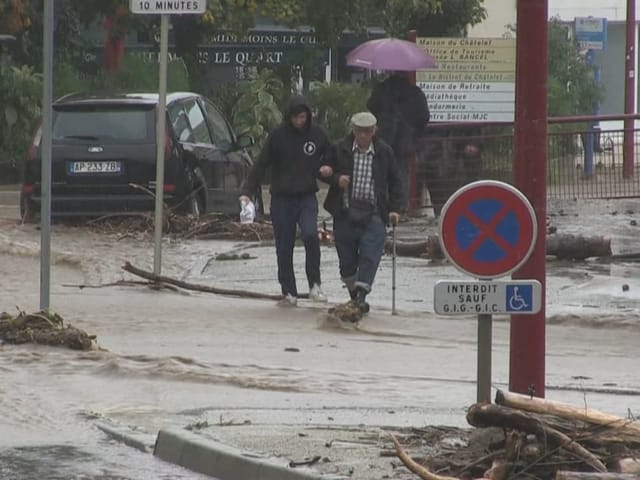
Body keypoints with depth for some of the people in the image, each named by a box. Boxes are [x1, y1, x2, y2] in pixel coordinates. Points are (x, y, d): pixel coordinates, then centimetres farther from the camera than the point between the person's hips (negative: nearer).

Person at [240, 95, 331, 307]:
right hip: (282, 199, 0)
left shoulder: (317, 135, 3)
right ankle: (289, 293, 12)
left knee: (311, 235, -23)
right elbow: (260, 165, -2)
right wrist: (247, 191, -11)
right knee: (284, 249, 2)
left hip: (307, 198, 0)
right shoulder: (277, 136, -3)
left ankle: (314, 285, -14)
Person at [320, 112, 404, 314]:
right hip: (345, 213, 1)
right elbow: (325, 172, 12)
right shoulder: (339, 150, 3)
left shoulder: (384, 152, 6)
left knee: (370, 256, -14)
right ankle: (353, 294, 24)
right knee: (347, 259, 7)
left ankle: (362, 294, -17)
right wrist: (336, 179, -10)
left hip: (373, 215, -1)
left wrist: (395, 209, 4)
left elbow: (395, 182, 12)